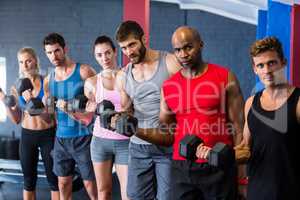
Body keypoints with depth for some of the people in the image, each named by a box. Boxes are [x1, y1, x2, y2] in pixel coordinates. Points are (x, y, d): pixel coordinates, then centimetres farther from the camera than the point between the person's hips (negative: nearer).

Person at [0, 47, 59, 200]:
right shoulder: (17, 88, 3)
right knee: (29, 180, 12)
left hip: (48, 135, -3)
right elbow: (16, 120, 4)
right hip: (27, 136, 3)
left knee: (53, 179, 6)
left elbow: (50, 115, -10)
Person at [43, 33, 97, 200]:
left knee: (90, 184, 1)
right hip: (61, 138, 5)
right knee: (63, 183, 13)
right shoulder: (48, 80, 10)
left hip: (83, 137, -5)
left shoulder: (84, 71, -8)